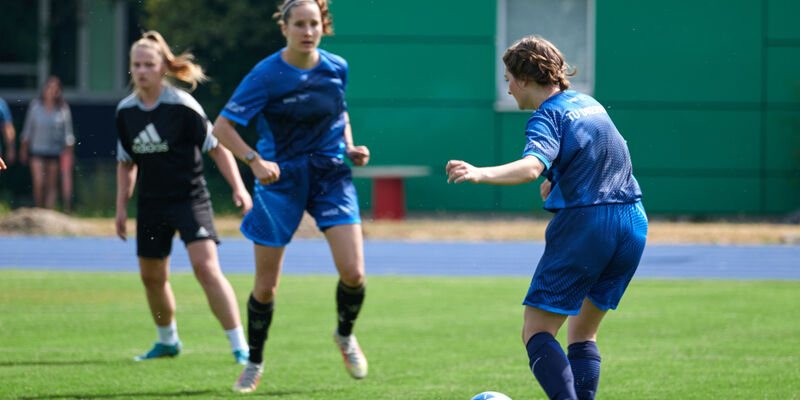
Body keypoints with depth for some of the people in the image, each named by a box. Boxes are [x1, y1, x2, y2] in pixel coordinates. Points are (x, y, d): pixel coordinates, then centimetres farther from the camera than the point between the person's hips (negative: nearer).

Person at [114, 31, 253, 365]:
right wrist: (121, 207, 11)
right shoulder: (125, 111, 3)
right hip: (151, 204, 6)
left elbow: (217, 148, -9)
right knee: (151, 276, 14)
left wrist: (238, 188, -17)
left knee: (206, 267, -19)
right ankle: (167, 341, 39)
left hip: (190, 197, -6)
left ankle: (240, 346, -17)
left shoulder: (182, 106, -13)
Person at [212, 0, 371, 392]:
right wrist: (255, 160, -24)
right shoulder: (265, 76, -14)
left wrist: (350, 147, 3)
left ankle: (345, 335, 19)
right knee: (266, 286, 3)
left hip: (331, 174, 2)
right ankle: (254, 362, 26)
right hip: (281, 179, -2)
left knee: (353, 274, -12)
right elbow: (222, 126, -12)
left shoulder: (336, 68, -1)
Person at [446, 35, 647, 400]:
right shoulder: (589, 104, 19)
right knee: (583, 332, 19)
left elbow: (532, 166, -27)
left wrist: (480, 174, -39)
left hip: (585, 224, -8)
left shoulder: (547, 116, -6)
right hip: (633, 223, 8)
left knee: (536, 332, -5)